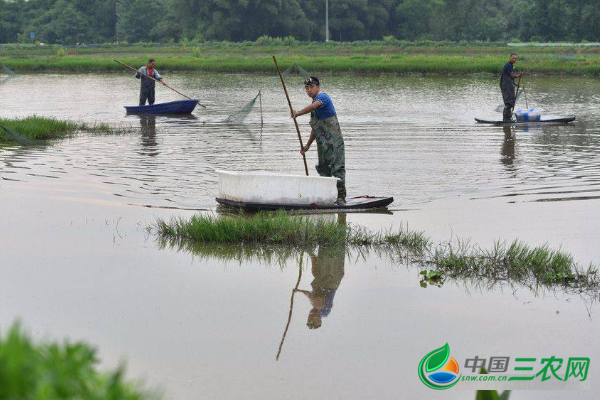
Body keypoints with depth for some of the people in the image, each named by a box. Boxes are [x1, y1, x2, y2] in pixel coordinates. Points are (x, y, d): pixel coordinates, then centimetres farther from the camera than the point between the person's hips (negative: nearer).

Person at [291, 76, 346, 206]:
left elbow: (313, 106, -34)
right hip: (322, 144, 10)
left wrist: (297, 113, -27)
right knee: (323, 170, 11)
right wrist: (307, 146, 27)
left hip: (334, 141, -10)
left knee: (337, 168, -11)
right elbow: (315, 128, 26)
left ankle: (341, 197, -13)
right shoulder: (315, 103, 19)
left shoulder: (322, 97, -9)